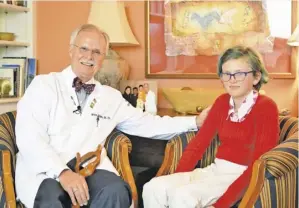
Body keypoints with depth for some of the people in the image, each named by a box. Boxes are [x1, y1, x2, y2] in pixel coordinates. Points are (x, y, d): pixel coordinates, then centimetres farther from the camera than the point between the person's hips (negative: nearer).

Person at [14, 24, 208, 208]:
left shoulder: (111, 96, 18)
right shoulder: (44, 85, 4)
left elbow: (146, 124, 25)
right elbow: (29, 138, -8)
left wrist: (195, 122, 19)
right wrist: (63, 172, -23)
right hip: (45, 170, -4)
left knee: (115, 192, -29)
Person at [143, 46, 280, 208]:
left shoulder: (266, 107, -10)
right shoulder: (222, 102, 10)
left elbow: (258, 164, -17)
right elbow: (199, 142, 8)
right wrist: (175, 178, -7)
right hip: (215, 170, 7)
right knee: (153, 188, -15)